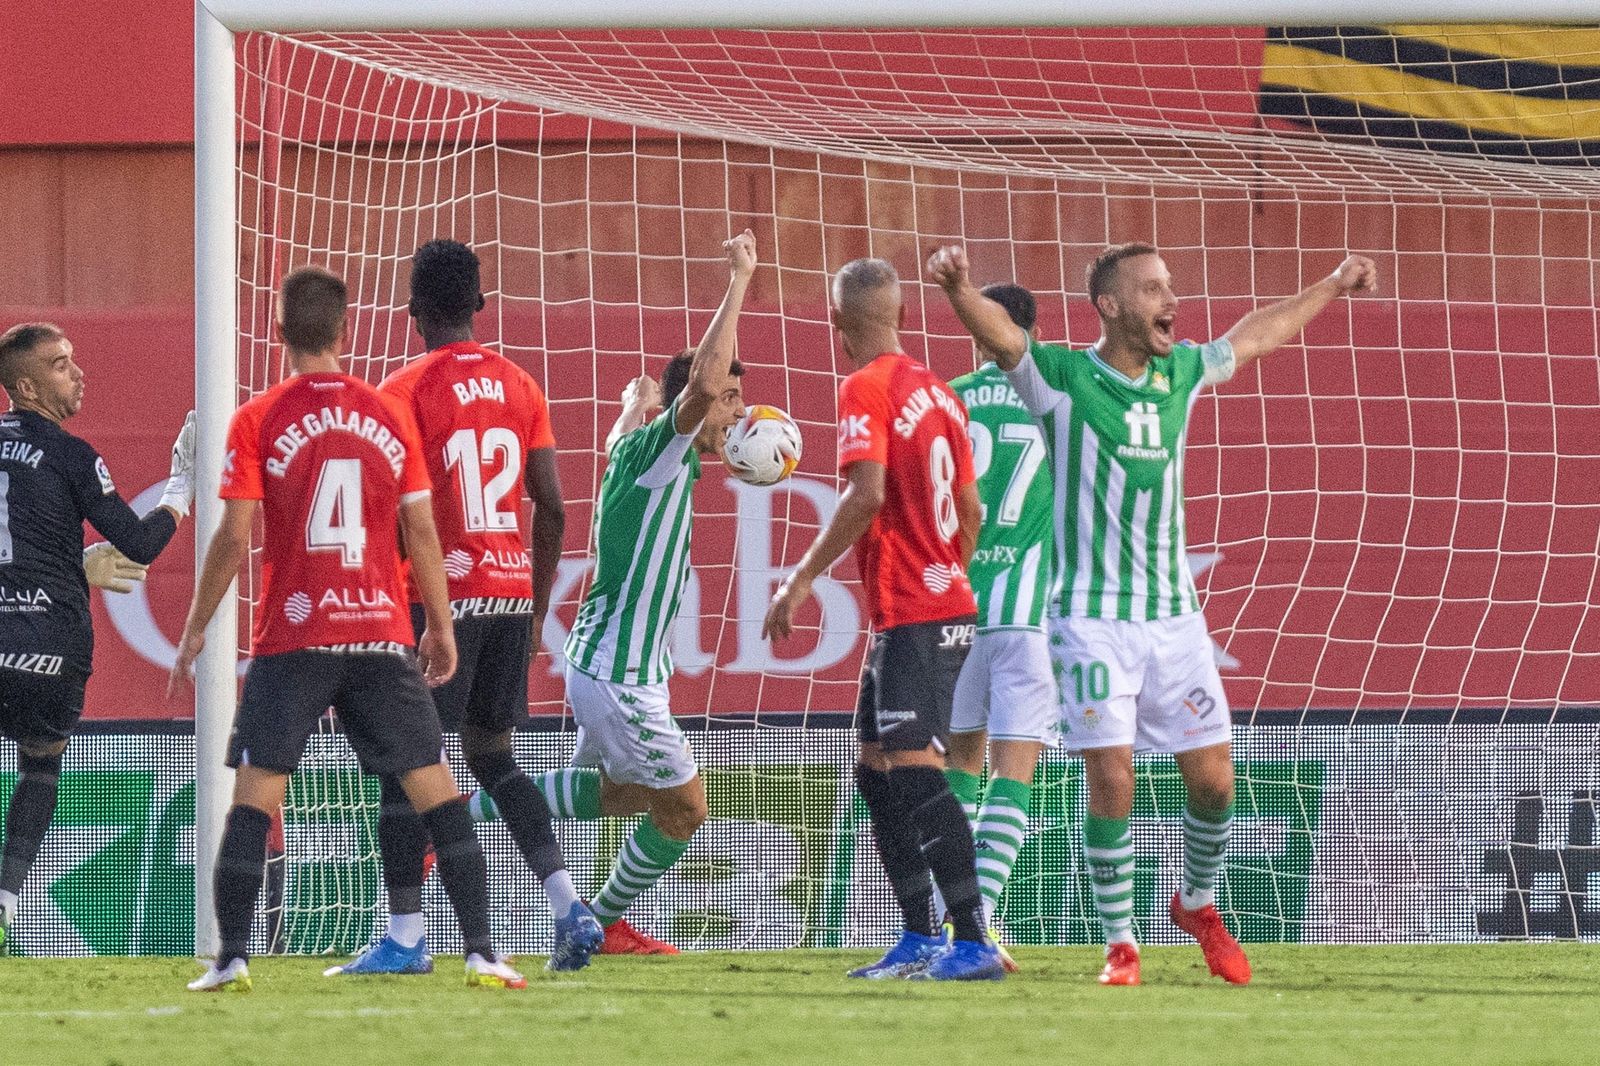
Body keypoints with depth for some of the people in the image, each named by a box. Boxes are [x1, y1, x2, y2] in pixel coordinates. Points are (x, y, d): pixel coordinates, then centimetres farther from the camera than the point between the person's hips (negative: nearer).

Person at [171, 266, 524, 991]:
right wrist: (441, 628, 15)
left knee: (255, 792, 3)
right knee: (434, 788, 4)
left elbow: (234, 538, -4)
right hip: (383, 633, 2)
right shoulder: (388, 416, 4)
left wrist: (195, 629, 6)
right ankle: (481, 953, -3)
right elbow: (421, 532, 5)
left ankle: (233, 957, -5)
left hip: (292, 638, -2)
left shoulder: (257, 421, -3)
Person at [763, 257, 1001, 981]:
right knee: (877, 772, 15)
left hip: (908, 615, -9)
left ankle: (974, 942, -17)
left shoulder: (866, 389, -11)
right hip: (949, 606, 9)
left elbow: (866, 495, -22)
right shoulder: (937, 391, 14)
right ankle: (919, 942, 16)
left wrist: (802, 579, -17)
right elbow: (970, 509, 18)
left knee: (915, 773, -12)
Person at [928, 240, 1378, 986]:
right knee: (1111, 779, -10)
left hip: (1174, 614, 5)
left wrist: (1331, 288, 40)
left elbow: (1255, 336, 27)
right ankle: (1120, 944, 3)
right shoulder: (1062, 378, -7)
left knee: (1212, 778, 4)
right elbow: (998, 334, -26)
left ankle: (1197, 904, 30)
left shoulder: (1181, 373, 9)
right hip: (1092, 616, -5)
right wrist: (956, 286, -47)